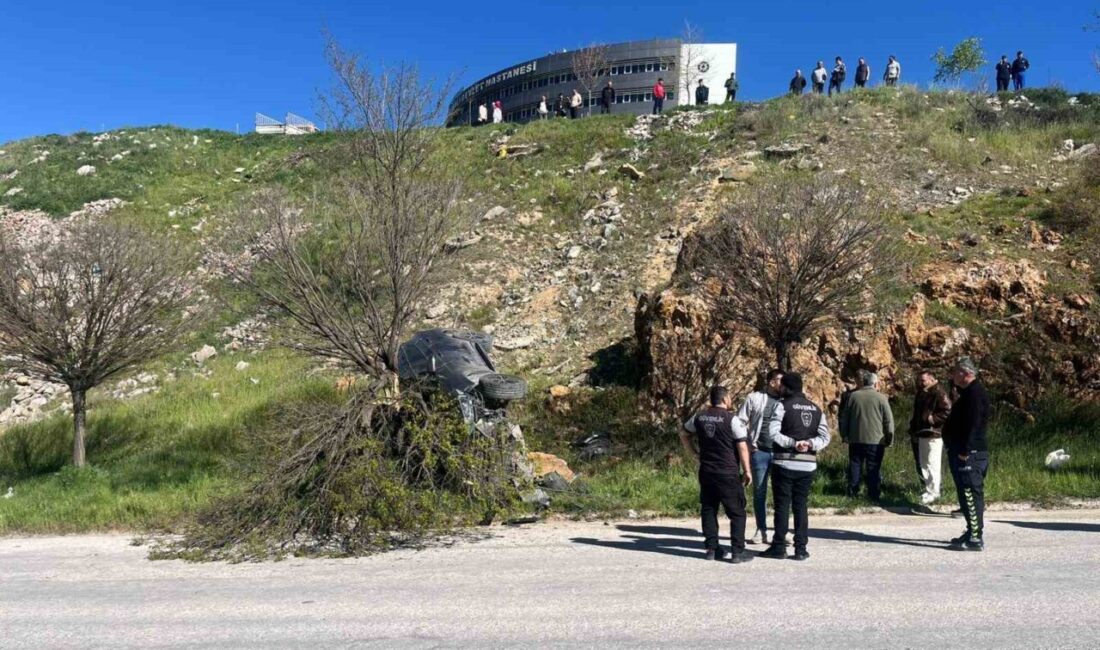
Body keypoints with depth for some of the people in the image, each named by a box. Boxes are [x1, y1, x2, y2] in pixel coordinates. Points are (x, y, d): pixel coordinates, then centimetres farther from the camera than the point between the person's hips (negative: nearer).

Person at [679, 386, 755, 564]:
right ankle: (737, 552, 3)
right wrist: (747, 471, -4)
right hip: (728, 474, -5)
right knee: (737, 512, 4)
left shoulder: (699, 417, 5)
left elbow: (683, 435, 18)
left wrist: (694, 454, 19)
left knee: (708, 510, 13)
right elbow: (742, 447, -12)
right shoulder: (731, 418, -12)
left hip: (706, 472, 5)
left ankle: (711, 548, 16)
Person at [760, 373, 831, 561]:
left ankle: (779, 547, 7)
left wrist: (792, 443, -16)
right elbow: (825, 437, 5)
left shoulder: (783, 405, -6)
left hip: (784, 463, -4)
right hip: (808, 465, 5)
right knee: (801, 506, 10)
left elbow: (773, 433, -18)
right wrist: (810, 443, -9)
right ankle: (801, 549, 10)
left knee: (782, 505, 3)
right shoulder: (816, 409, 12)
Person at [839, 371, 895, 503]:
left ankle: (852, 492, 14)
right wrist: (889, 438, 5)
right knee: (874, 468, 3)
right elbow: (889, 420, -4)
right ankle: (874, 494, 4)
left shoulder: (853, 396, 2)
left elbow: (844, 418, 7)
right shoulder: (881, 398, -6)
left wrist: (844, 435, 16)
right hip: (876, 440, -2)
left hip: (855, 439, 3)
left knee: (855, 466, 11)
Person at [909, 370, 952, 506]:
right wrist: (913, 431, 19)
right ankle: (928, 488, 28)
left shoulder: (939, 394, -12)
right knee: (922, 463, 16)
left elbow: (947, 412, -21)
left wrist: (932, 418, -23)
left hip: (933, 435, -10)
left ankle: (932, 492, -1)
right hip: (921, 434, 10)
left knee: (932, 464, -7)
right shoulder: (920, 394, 16)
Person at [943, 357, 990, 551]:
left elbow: (972, 424, -23)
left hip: (969, 454, -11)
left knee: (970, 495, -10)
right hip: (965, 452, 11)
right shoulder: (970, 391, 16)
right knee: (970, 494, 16)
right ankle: (972, 533, 24)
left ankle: (975, 538, -8)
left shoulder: (975, 393, -16)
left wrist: (964, 451, -24)